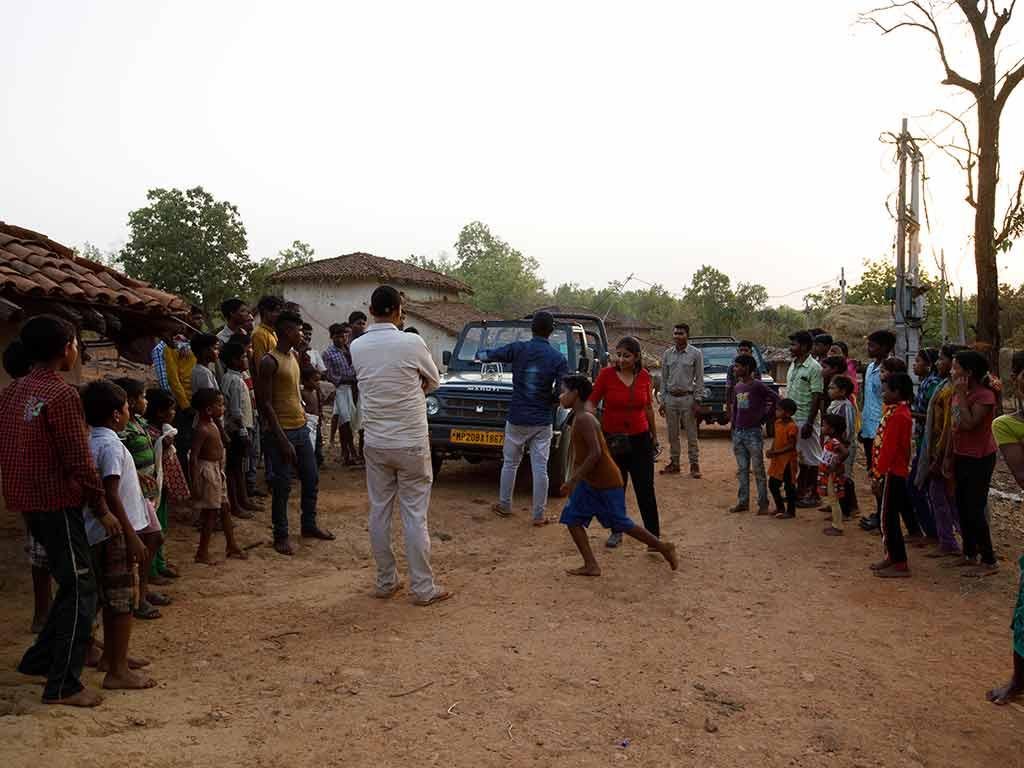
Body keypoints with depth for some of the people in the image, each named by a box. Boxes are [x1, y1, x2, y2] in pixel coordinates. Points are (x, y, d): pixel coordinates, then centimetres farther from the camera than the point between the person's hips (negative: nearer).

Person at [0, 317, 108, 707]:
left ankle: (39, 660, 29)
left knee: (71, 583, 21)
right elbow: (79, 460, -18)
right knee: (80, 590, 1)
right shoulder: (61, 393, -17)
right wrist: (102, 508, -10)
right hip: (58, 502, -9)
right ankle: (62, 685, 6)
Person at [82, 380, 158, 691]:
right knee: (124, 601, -3)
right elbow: (111, 496, -23)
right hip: (116, 534, -10)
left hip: (103, 533, 10)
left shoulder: (92, 441, 10)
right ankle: (118, 671, 2)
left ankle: (110, 655, 32)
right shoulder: (110, 445, -19)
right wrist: (131, 537, -21)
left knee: (112, 598, 20)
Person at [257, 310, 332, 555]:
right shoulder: (269, 362, -15)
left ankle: (309, 525, 29)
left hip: (301, 428, 8)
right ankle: (281, 536, 12)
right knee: (282, 486, 0)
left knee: (311, 479, 13)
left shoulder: (293, 356, 11)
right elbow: (265, 403, -18)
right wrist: (282, 439, -21)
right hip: (281, 432, -8)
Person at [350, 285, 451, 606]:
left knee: (379, 513, 12)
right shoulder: (411, 343, -13)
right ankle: (423, 588, 10)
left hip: (375, 443, 4)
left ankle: (386, 582, 23)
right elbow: (434, 381, 3)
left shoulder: (357, 347, -1)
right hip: (411, 442, -4)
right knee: (415, 516, 2)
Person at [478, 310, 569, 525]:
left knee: (510, 464, 17)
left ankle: (504, 506, 28)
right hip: (542, 422, 0)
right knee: (540, 469, 4)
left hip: (517, 418, 1)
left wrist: (479, 354, 25)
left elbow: (487, 356, 2)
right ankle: (539, 515, 9)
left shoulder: (517, 349, -6)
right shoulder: (558, 358, -6)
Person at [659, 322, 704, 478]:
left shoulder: (696, 354, -2)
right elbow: (664, 378, 10)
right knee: (672, 434, 10)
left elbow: (699, 379, -3)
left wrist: (697, 401, -9)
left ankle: (694, 465, 7)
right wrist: (662, 400, 5)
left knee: (691, 434, 0)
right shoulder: (667, 354, 7)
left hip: (687, 397, -3)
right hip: (671, 398, 4)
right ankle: (674, 463, 19)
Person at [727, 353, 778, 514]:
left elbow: (775, 399, -13)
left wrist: (763, 416, -8)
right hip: (738, 433, 7)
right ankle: (743, 502, 18)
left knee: (758, 470, -1)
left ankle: (763, 504, 6)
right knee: (742, 470, 11)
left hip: (753, 432, -7)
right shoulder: (737, 387, 11)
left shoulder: (758, 386, -11)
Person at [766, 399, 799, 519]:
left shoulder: (792, 426, -19)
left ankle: (790, 511, 15)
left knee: (789, 486, 3)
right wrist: (771, 450, -3)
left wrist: (775, 452, -23)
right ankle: (780, 507, 30)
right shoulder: (777, 422, 5)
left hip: (788, 461, -8)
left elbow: (791, 446, -20)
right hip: (777, 460, 8)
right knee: (772, 484, 13)